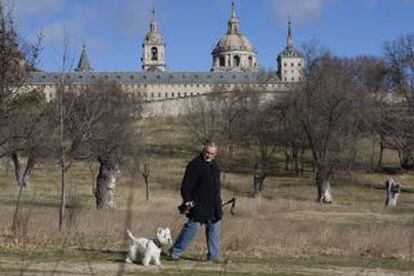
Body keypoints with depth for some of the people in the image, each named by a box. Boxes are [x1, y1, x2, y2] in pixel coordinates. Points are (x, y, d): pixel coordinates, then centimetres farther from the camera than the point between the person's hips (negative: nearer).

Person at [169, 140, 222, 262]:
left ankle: (213, 256, 17)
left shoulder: (215, 166, 14)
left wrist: (218, 201, 22)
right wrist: (187, 201, -20)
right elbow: (186, 185, -14)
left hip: (214, 208, 8)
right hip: (198, 206, -8)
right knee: (192, 227, -7)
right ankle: (175, 252, 3)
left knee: (214, 229, 9)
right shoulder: (195, 165, -11)